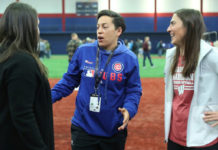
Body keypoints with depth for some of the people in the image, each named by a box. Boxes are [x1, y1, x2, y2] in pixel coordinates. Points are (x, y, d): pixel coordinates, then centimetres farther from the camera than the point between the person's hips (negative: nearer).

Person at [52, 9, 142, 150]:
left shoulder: (129, 58, -5)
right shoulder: (83, 51, -2)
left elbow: (134, 90, -2)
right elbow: (69, 81, 5)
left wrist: (129, 109, -20)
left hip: (114, 131, 0)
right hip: (83, 127, 0)